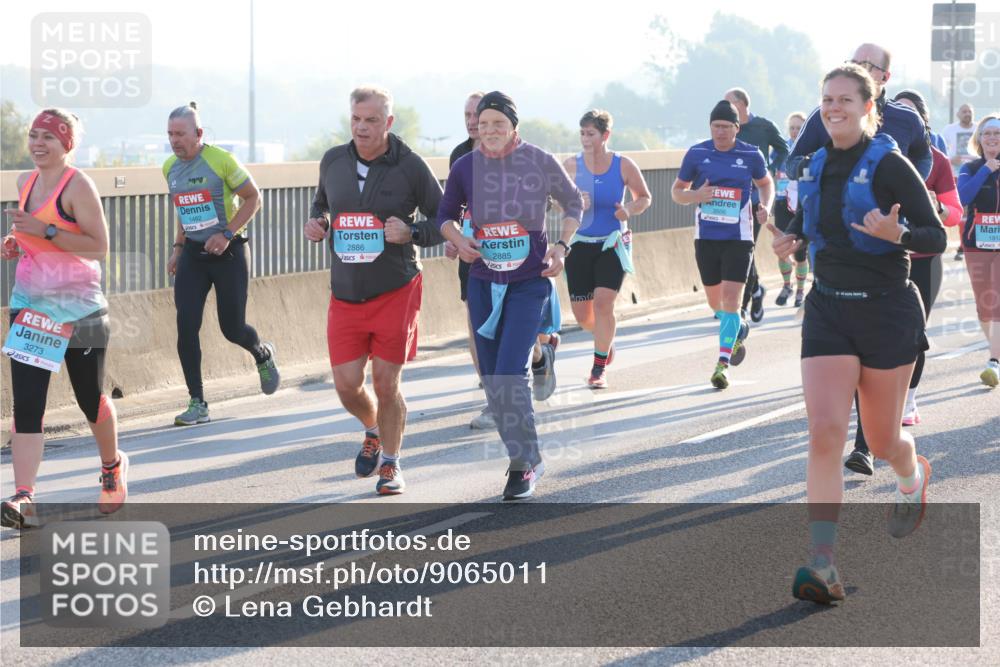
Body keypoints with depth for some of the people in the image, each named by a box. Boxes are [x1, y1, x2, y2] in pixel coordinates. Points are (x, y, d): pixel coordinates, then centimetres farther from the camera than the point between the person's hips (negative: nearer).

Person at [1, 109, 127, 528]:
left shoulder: (77, 185, -13)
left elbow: (99, 246, -18)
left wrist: (46, 231, -25)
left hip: (78, 307, -5)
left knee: (90, 398, 11)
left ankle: (112, 466, 40)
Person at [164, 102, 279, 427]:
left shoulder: (221, 160, -13)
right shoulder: (170, 168, 5)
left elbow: (253, 198, -7)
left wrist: (227, 234, -16)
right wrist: (178, 247, 14)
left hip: (228, 251, -5)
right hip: (193, 253, 5)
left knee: (232, 328, 0)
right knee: (186, 325, -10)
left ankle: (263, 355, 37)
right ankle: (197, 403, -3)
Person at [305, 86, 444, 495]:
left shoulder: (410, 167, -8)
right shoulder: (333, 162, 3)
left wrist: (411, 233, -19)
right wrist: (315, 223, 0)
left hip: (396, 292, -3)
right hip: (345, 295, 3)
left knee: (386, 384, -1)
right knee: (347, 385, 1)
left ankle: (390, 464, 20)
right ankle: (373, 432, 34)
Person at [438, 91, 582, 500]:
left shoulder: (540, 162, -7)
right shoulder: (466, 167, -1)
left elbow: (573, 202, 9)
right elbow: (446, 214, 13)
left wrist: (561, 247, -4)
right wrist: (458, 240, -8)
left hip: (529, 283, -4)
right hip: (483, 283, 4)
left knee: (510, 374, -16)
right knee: (492, 378, 8)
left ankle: (524, 466, -4)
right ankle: (526, 458, 25)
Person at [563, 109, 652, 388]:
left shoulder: (623, 165, -6)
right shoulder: (571, 165, -5)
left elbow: (645, 197, 6)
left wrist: (630, 210, -15)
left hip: (613, 244, -2)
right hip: (580, 244, 2)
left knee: (603, 302, -18)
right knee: (582, 315, 3)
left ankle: (599, 368, -2)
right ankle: (605, 338, 40)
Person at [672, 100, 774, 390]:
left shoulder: (751, 155, -2)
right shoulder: (696, 154, -1)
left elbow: (766, 183, 16)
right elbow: (677, 190, 7)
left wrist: (765, 206, -4)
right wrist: (694, 195, -15)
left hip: (738, 238, -2)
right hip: (706, 237, 2)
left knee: (731, 298, -14)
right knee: (715, 301, 13)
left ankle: (723, 363, -12)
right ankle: (739, 329, 46)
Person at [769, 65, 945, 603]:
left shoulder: (889, 164, -9)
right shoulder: (816, 167, 7)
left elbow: (936, 238, -10)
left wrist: (896, 234, -29)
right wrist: (789, 241, 2)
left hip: (887, 312, -3)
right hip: (828, 311, 3)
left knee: (882, 441, 9)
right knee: (824, 432, -13)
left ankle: (912, 476, 48)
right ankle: (823, 568, -17)